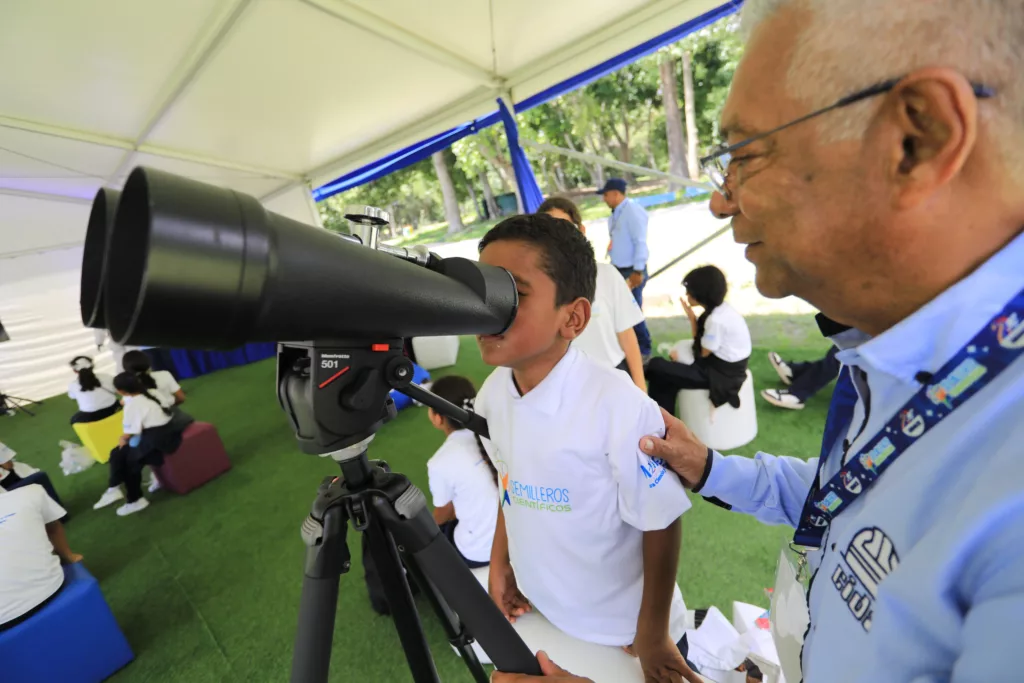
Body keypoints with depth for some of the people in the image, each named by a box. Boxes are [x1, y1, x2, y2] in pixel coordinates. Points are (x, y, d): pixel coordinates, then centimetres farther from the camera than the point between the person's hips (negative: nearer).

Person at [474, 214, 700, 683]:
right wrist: (500, 561, 6)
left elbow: (660, 525, -20)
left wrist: (652, 634, -8)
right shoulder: (493, 393, -14)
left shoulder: (619, 408, -33)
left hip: (624, 630, -5)